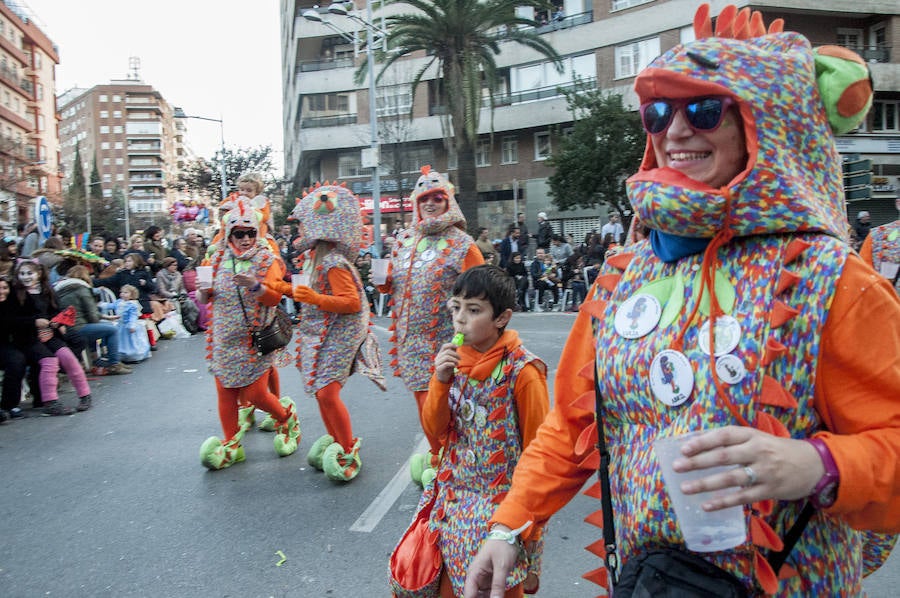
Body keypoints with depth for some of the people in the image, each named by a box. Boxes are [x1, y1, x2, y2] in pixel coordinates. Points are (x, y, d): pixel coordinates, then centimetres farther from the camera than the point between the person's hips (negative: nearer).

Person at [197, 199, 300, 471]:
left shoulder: (267, 260, -4)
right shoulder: (219, 259, 6)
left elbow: (275, 297, -14)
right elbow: (204, 299, 12)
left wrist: (255, 285, -31)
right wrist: (203, 289, -11)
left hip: (256, 339, -4)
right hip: (225, 339, 4)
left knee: (255, 393, -4)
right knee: (225, 393, 5)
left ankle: (286, 416, 27)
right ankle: (231, 443, 21)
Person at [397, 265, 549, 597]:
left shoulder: (521, 371, -17)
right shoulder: (453, 360, 0)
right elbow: (434, 433, 0)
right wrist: (441, 381, -15)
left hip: (500, 501, -5)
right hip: (453, 495, 5)